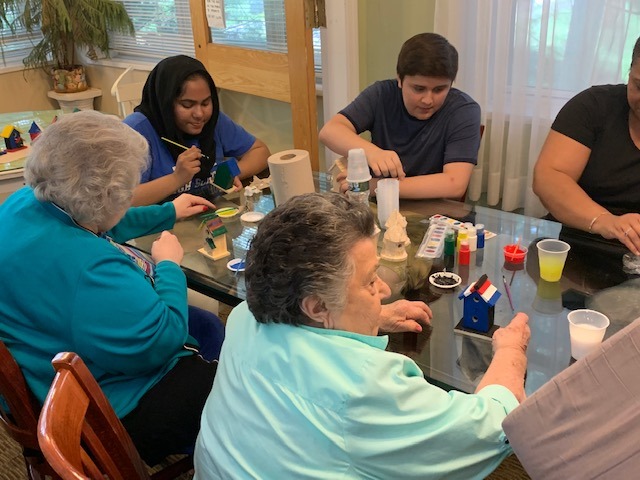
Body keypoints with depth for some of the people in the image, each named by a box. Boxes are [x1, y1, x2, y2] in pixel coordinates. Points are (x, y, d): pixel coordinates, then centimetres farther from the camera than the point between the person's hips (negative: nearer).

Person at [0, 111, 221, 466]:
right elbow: (162, 343, -30)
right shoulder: (89, 266, -37)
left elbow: (99, 227, 14)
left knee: (209, 326, 22)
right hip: (111, 416, -10)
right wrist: (168, 265, -15)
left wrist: (168, 213, 21)